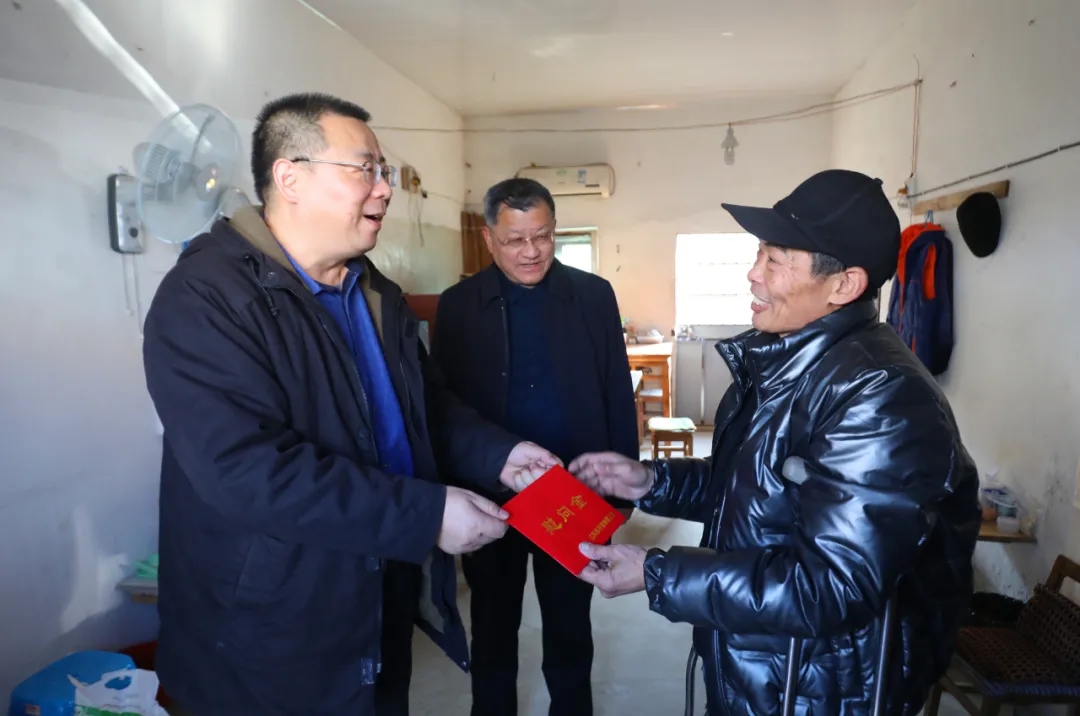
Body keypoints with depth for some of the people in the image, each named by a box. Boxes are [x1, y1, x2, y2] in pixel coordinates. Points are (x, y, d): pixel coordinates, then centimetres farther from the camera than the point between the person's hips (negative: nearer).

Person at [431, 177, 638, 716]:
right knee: (493, 629, 19)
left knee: (571, 631, 19)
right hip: (488, 496, 0)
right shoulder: (458, 305, -4)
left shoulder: (594, 296, -3)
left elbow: (619, 396, 1)